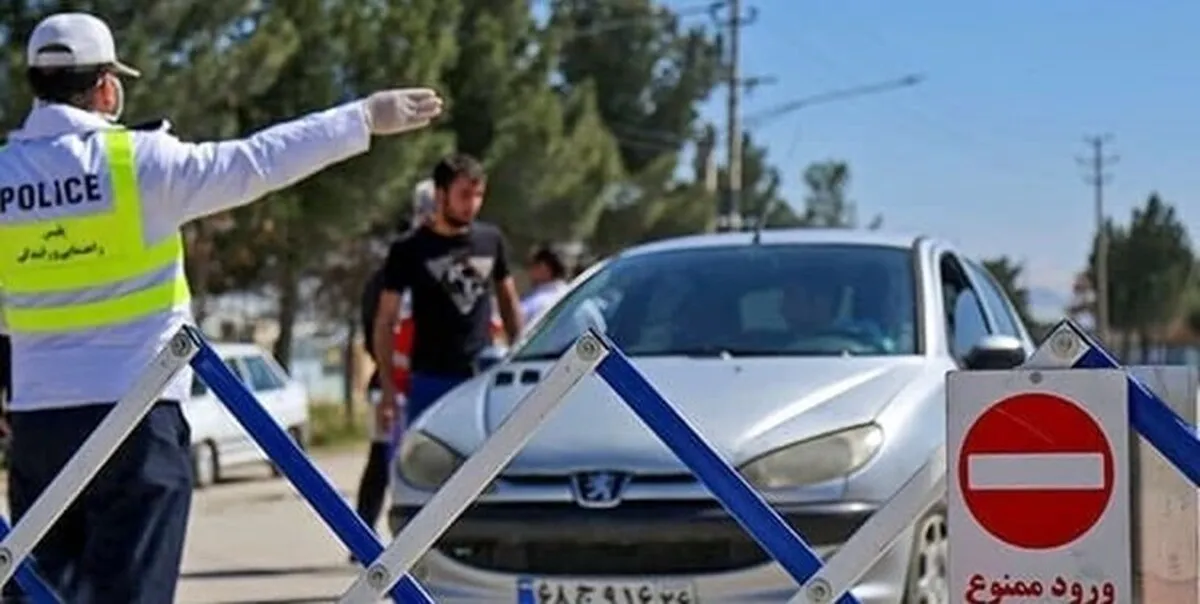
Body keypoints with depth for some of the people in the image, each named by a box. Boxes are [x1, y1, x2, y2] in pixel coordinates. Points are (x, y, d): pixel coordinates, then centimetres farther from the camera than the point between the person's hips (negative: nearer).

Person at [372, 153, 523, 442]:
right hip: (431, 382, -3)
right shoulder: (410, 250, -3)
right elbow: (385, 322, -1)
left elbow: (509, 301, 18)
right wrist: (388, 390, -8)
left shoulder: (491, 240, 6)